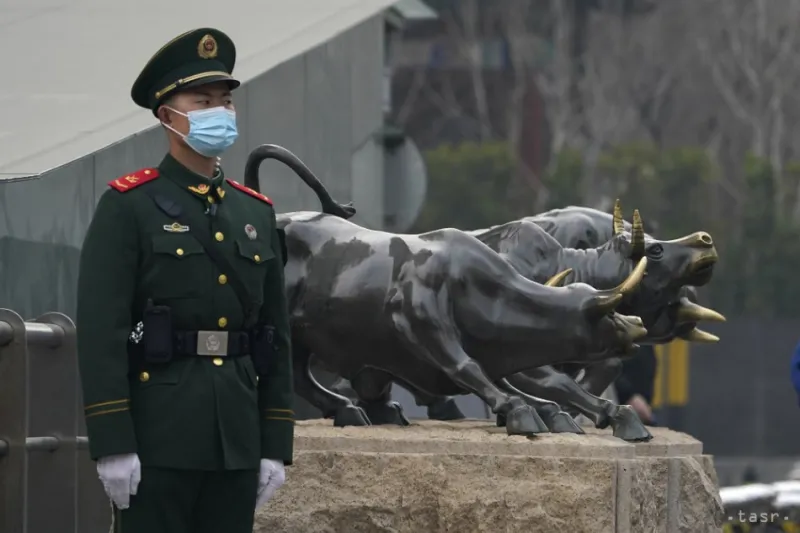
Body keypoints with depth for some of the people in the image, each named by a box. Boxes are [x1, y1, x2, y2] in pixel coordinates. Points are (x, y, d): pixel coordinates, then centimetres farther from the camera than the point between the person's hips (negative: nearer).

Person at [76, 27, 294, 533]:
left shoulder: (257, 214, 13)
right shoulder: (127, 208, -4)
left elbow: (278, 336, 14)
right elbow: (101, 331, -10)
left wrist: (276, 446, 8)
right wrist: (112, 444, -17)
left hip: (238, 438, 6)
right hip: (158, 437, -6)